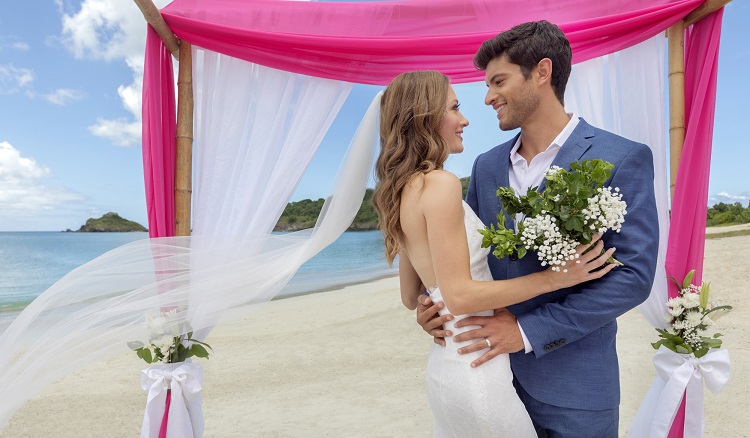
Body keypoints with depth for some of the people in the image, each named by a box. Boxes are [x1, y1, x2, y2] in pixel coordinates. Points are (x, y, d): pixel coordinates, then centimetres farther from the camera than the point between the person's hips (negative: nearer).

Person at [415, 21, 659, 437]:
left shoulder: (622, 159, -11)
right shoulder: (487, 165, 4)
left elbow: (634, 274, -15)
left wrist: (528, 330, -19)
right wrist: (435, 301, -8)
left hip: (574, 386, -4)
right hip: (495, 369, 5)